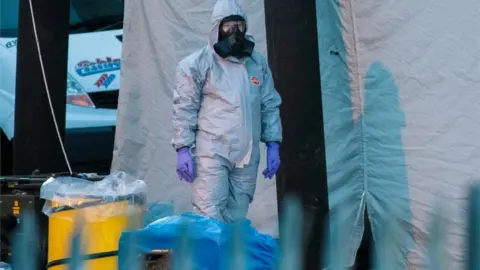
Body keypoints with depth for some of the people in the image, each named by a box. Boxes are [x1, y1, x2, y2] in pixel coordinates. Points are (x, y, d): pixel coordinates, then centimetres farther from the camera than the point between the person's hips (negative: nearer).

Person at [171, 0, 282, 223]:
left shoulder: (259, 63, 12)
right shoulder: (197, 64, -2)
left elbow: (270, 106, 15)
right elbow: (184, 109, -3)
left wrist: (273, 144, 8)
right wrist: (183, 149, -9)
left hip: (247, 156, 5)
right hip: (212, 153, -5)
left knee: (236, 219, 8)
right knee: (209, 216, -12)